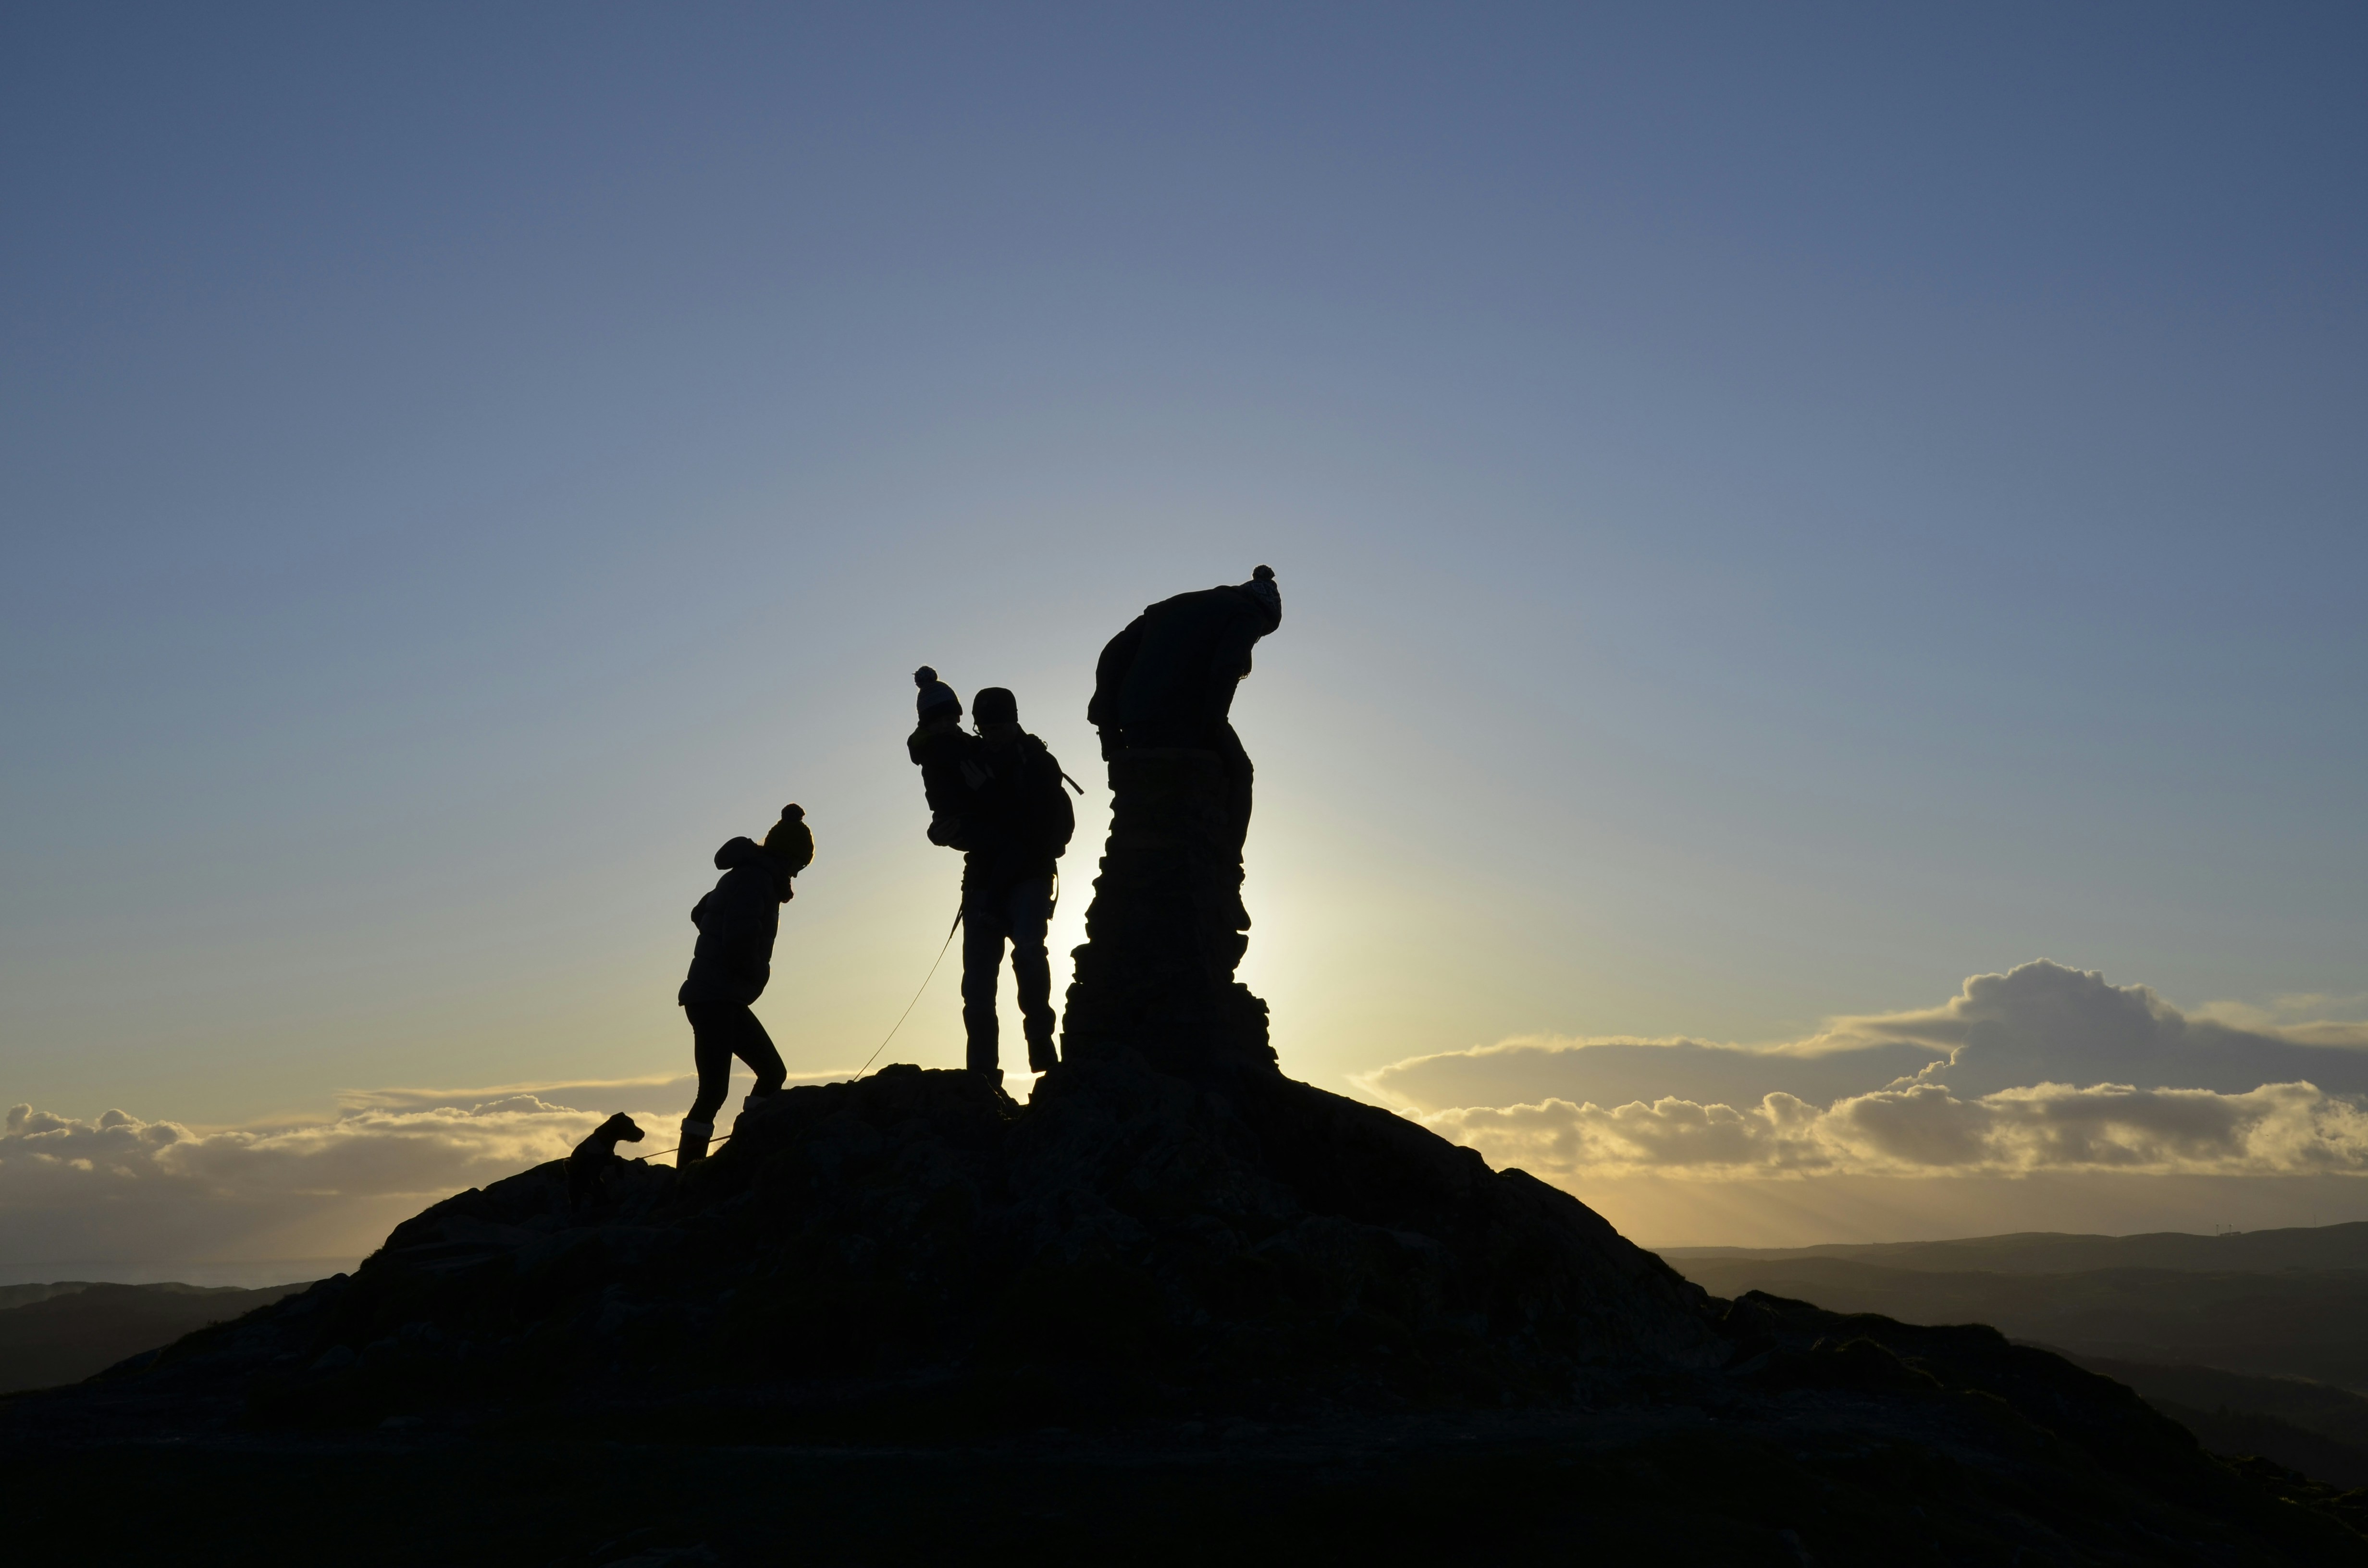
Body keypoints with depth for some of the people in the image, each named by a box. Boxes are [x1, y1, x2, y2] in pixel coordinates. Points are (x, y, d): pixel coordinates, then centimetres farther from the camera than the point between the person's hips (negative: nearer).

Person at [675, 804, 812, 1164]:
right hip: (715, 999, -10)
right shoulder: (755, 879, -12)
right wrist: (757, 973, -4)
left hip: (727, 1001, 10)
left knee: (772, 1071, 11)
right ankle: (688, 1166, -14)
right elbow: (740, 939, -24)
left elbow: (701, 913, 31)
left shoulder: (752, 877, 19)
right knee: (714, 1090, -14)